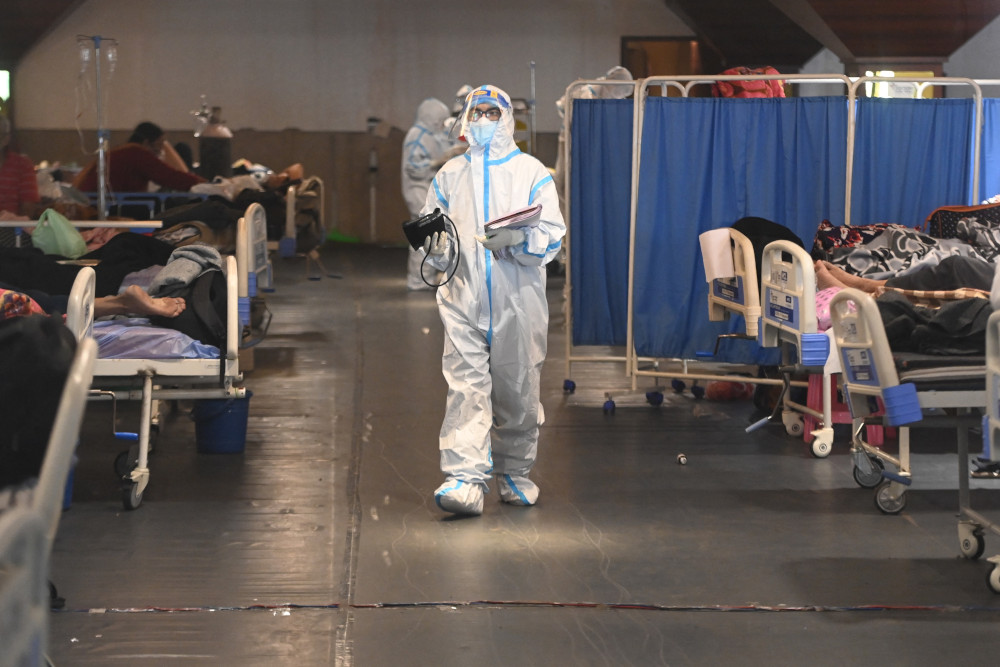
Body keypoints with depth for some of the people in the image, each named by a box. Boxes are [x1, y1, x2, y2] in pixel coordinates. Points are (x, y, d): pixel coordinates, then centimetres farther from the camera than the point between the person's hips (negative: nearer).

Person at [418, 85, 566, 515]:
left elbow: (552, 236, -1)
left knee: (517, 390, 6)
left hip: (518, 302, -1)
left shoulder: (531, 172, 6)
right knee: (465, 387, -11)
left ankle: (515, 472, 23)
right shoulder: (450, 175, 15)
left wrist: (517, 240, -20)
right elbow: (432, 236, 18)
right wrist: (436, 245, -6)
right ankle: (465, 478, -18)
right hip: (464, 299, 1)